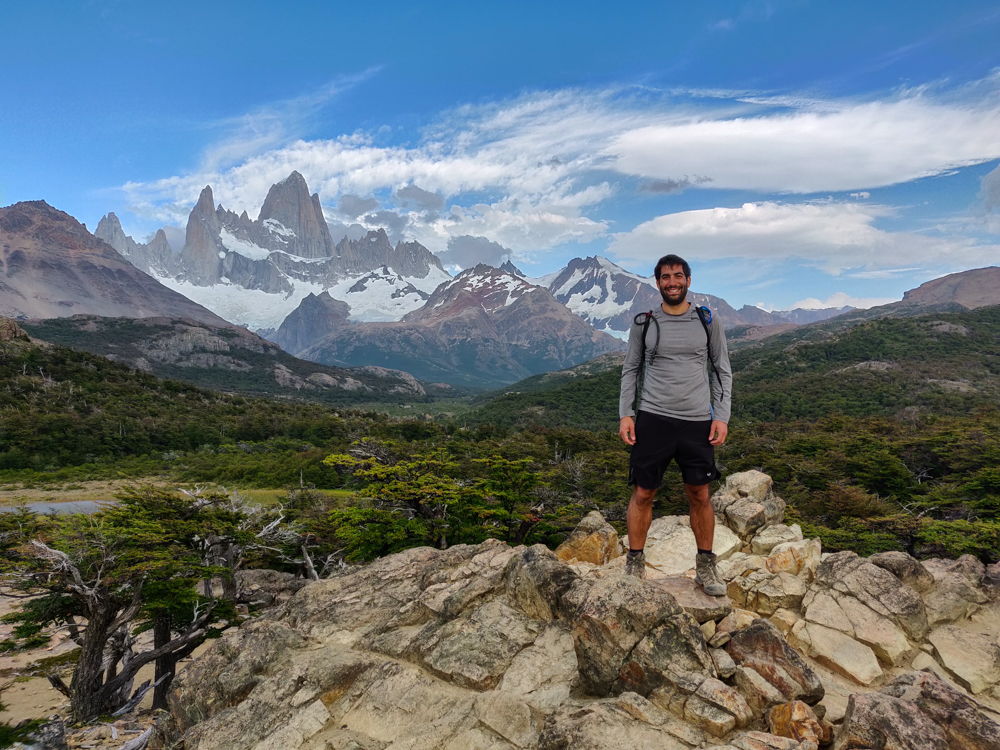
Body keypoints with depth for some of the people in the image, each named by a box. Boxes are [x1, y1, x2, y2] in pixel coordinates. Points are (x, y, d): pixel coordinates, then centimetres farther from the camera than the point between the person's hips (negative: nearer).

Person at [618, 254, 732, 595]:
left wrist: (721, 416, 0)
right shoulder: (644, 323, 4)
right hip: (653, 420, 0)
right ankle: (634, 564, 19)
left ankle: (706, 567, 25)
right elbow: (630, 370, 9)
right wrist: (625, 413, -1)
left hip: (698, 422, 1)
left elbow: (723, 370, 9)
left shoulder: (708, 321, 5)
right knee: (642, 494, 3)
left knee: (700, 496, 8)